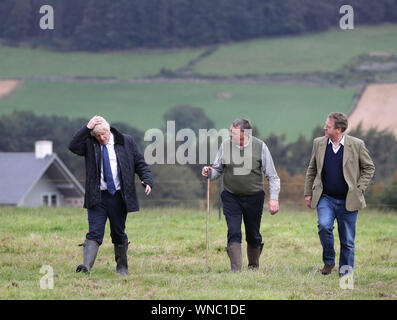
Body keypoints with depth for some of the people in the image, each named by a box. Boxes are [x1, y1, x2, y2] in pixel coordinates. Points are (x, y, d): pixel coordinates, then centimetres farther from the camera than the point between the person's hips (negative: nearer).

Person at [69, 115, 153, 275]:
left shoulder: (126, 142, 4)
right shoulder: (89, 143, 3)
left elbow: (140, 163, 7)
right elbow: (73, 147, -15)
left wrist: (147, 180, -9)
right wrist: (87, 129, -19)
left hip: (118, 196, 1)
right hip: (97, 196, -1)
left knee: (119, 234, 11)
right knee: (94, 232, -11)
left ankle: (122, 267, 23)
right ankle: (87, 265, -21)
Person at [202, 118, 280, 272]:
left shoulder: (260, 147, -6)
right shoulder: (225, 145, -2)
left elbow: (272, 176, -1)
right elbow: (218, 169, 9)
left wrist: (274, 198, -8)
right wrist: (210, 173, -14)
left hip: (254, 197, -1)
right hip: (231, 197, 1)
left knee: (253, 235, 9)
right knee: (233, 233, -11)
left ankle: (253, 267, 28)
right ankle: (236, 269, -11)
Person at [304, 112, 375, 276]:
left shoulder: (357, 145, -5)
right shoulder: (319, 143, 4)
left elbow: (369, 168, 5)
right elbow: (311, 170, 14)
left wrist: (359, 188, -3)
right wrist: (308, 193, 10)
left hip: (348, 200, -1)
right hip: (325, 198, 1)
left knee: (347, 240, 4)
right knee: (324, 226, -24)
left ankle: (345, 273, 17)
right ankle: (328, 261, -3)